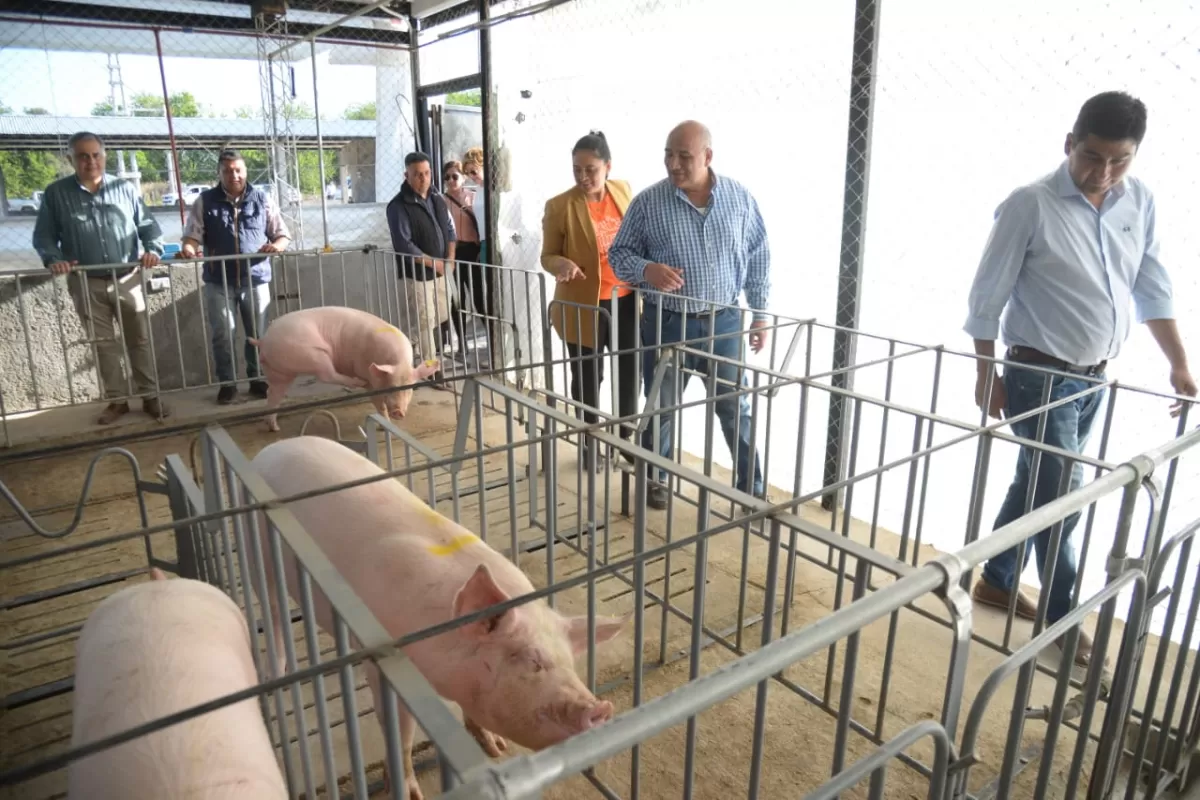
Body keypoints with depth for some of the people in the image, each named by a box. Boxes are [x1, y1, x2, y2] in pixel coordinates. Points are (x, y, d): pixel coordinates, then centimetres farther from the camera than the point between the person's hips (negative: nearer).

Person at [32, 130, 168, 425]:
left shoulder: (125, 188, 4)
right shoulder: (56, 193, 2)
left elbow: (148, 225, 7)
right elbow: (43, 236, 5)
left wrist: (152, 249, -11)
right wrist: (53, 258, -14)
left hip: (128, 279, 0)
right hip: (86, 284, 0)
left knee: (139, 340, 5)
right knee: (103, 344, 8)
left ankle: (150, 395, 15)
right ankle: (116, 399, 18)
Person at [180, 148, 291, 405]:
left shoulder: (261, 199, 6)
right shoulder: (205, 201, 4)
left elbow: (283, 234, 8)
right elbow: (192, 236, 2)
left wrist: (277, 245, -15)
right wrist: (188, 248, -21)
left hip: (256, 279, 1)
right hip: (218, 281, 0)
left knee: (257, 334, 7)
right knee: (222, 335, 1)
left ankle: (257, 379, 21)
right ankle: (227, 383, 14)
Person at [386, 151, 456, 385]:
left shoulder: (438, 198, 6)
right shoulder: (398, 206, -15)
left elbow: (450, 229, 12)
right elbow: (403, 245, -20)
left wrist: (450, 260, -2)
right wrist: (433, 262, -17)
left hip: (441, 272, 7)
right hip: (416, 274, -7)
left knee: (440, 318, 16)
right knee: (424, 323, -1)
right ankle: (433, 369, 8)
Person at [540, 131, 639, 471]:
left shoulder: (624, 190, 0)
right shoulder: (559, 206, -12)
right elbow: (547, 255, -6)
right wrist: (562, 264, -27)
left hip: (626, 301, 4)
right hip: (584, 306, -4)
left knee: (630, 371, 14)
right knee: (588, 377, 8)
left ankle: (626, 436, 35)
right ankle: (590, 446, 26)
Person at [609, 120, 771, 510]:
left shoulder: (739, 196, -1)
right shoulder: (648, 202, -7)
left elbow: (758, 257, 6)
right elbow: (618, 254, 0)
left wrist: (760, 313, 5)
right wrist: (646, 270, -21)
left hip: (724, 321, 1)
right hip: (666, 322, -1)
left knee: (736, 407, 9)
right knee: (661, 407, 12)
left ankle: (751, 487, 24)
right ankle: (655, 479, 33)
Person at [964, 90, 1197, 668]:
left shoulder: (1140, 203, 3)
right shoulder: (1029, 206, -15)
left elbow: (1152, 288, 11)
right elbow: (987, 297, -11)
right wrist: (987, 377, -11)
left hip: (1095, 378, 6)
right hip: (1040, 378, -6)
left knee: (1035, 486, 16)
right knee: (1061, 498, -2)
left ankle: (996, 582, 33)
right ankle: (1063, 617, 17)